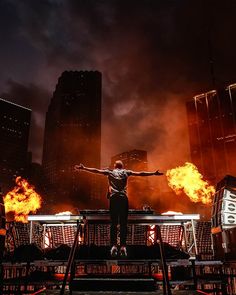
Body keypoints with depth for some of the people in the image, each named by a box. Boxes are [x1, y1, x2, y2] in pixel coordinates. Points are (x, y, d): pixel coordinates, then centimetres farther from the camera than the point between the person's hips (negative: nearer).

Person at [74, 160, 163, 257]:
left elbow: (96, 170, 13)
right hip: (123, 198, 0)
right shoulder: (126, 172, 16)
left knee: (113, 223, 2)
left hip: (113, 198, 0)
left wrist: (83, 168, 19)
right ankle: (123, 246, -4)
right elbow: (140, 173, 15)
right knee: (123, 224, 2)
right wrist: (154, 173, 20)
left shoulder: (110, 172, 15)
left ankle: (114, 246, -6)